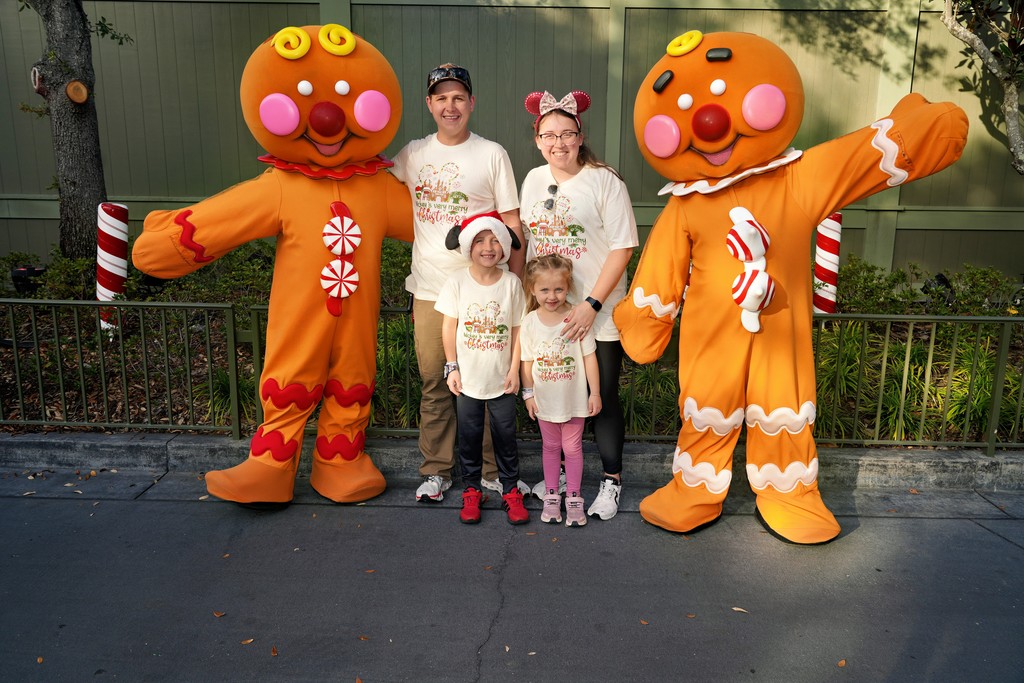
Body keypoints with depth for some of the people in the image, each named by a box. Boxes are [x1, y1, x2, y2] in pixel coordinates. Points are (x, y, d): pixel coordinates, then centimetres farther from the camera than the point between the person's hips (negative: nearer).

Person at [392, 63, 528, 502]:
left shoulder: (492, 155, 1)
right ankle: (436, 470, 23)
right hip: (429, 290, 3)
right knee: (434, 383, 9)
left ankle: (491, 470, 18)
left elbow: (512, 227, 0)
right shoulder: (414, 153, 10)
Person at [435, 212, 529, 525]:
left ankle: (510, 489, 25)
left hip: (501, 378, 0)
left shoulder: (512, 282, -5)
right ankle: (471, 490, 26)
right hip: (467, 378, 0)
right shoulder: (457, 282, -6)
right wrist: (452, 367, -3)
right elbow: (449, 326, -1)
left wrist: (514, 369, -3)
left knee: (506, 435, 9)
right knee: (469, 435, 10)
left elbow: (517, 329, -1)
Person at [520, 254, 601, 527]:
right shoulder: (530, 321, -7)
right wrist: (528, 393, 1)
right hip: (545, 399, 2)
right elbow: (527, 361, 0)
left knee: (572, 447, 10)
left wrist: (595, 393, -6)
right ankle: (551, 496, 29)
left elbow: (589, 357, -8)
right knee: (550, 446, 16)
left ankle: (573, 498, 23)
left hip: (574, 398, -2)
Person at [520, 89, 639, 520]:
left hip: (597, 314, -5)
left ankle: (611, 480, 20)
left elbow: (622, 248, -12)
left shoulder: (604, 181, -9)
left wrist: (592, 304, -17)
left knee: (603, 395, 4)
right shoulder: (534, 180, 8)